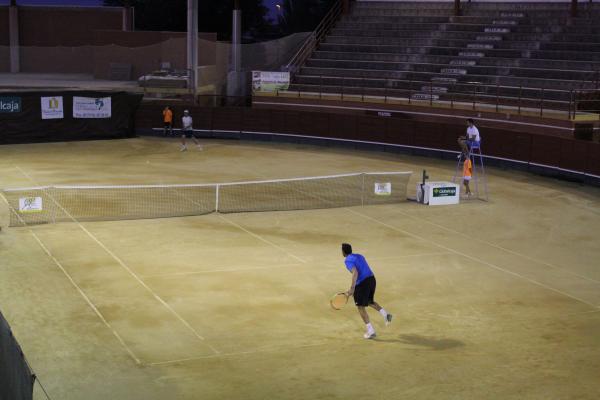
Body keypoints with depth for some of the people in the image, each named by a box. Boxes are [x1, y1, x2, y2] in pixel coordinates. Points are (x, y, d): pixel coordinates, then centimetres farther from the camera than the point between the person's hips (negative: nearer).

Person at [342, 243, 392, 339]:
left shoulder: (348, 260, -6)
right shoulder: (359, 256, 18)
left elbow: (355, 273, -21)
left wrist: (352, 288, -27)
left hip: (362, 283, -8)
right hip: (372, 279, 8)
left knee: (361, 307, 5)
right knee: (370, 302, 29)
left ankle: (370, 331, 3)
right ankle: (385, 314, 6)